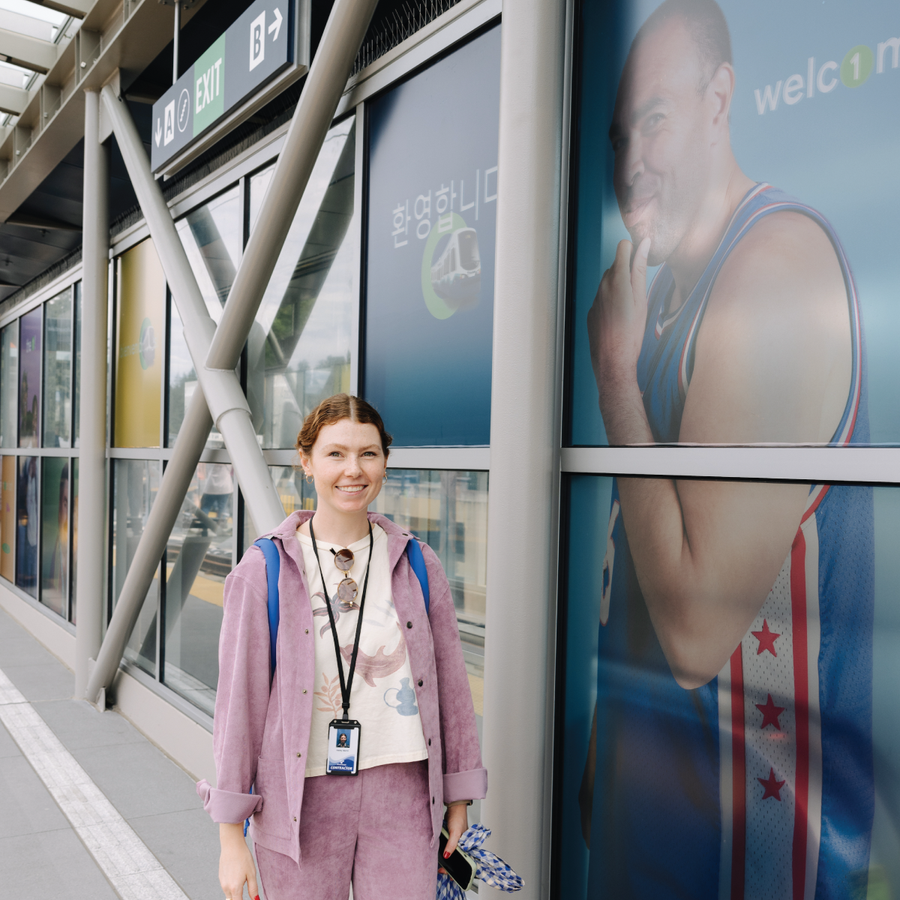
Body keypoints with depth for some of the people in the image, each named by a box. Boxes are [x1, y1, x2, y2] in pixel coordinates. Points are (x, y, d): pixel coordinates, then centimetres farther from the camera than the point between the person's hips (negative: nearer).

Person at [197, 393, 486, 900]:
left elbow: (450, 685, 7)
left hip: (401, 792, 2)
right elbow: (239, 701, -5)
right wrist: (231, 838, -3)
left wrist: (459, 797, 12)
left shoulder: (419, 567, 0)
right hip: (301, 797, -1)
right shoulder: (264, 572, -7)